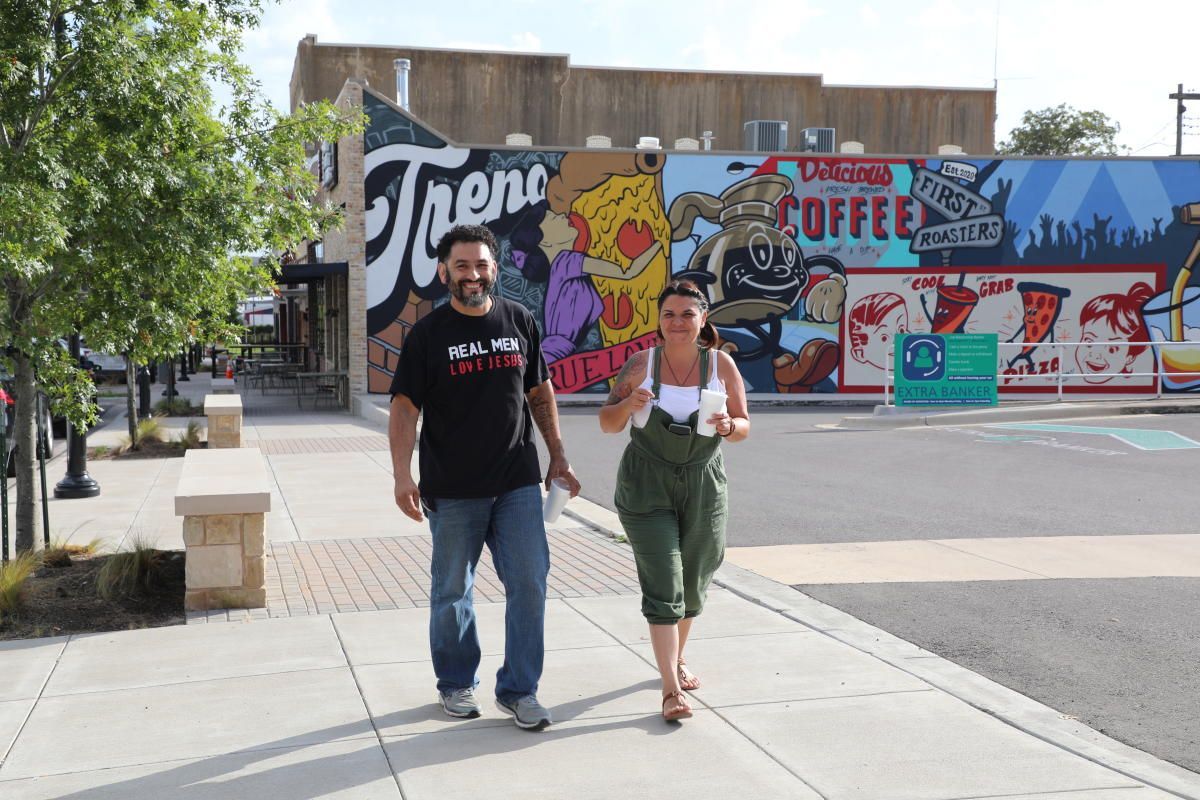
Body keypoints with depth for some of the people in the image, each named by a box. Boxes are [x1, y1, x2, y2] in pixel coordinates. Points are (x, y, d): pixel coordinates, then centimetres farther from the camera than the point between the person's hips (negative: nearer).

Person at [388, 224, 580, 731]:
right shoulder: (429, 333, -3)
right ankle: (456, 685, 28)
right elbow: (405, 407, -7)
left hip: (518, 484, 2)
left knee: (529, 583, -1)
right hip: (452, 490, -2)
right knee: (452, 592, 9)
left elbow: (540, 393, 14)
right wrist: (403, 476, -18)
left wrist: (558, 457, 12)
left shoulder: (519, 321, 6)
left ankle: (518, 689, 13)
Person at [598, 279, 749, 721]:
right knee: (663, 587, -9)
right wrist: (627, 404, -20)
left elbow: (744, 426, 4)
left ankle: (676, 660, 40)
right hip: (647, 486, -2)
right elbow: (607, 424, 1)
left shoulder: (721, 364, -3)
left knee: (692, 584, 15)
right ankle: (671, 688, -7)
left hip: (703, 486, 2)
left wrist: (729, 427, -19)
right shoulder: (641, 364, -6)